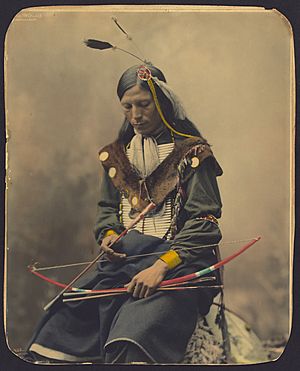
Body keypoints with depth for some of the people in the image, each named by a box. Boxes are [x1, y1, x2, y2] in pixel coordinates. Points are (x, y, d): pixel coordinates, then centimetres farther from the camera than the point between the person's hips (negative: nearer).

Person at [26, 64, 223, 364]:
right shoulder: (117, 155, 17)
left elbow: (203, 221, -4)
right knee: (63, 320, -17)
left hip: (178, 261, -4)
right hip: (123, 258, 5)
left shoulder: (191, 153, 2)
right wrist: (108, 234, 2)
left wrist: (163, 265, -17)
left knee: (135, 337, -31)